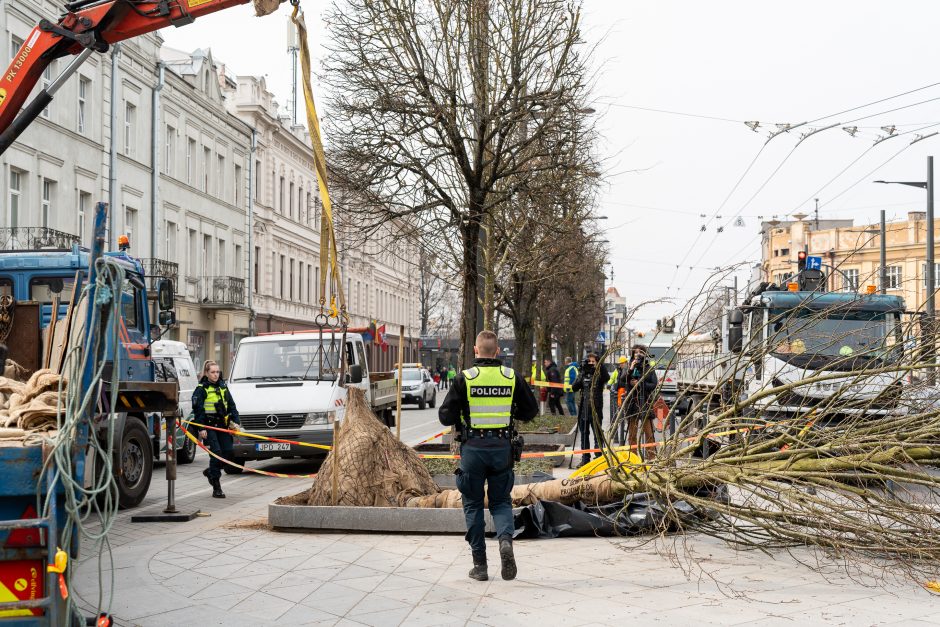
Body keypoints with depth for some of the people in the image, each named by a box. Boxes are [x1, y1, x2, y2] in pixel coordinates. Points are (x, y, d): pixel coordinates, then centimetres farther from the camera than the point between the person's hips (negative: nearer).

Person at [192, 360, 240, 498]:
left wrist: (235, 422, 8)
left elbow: (232, 406, 18)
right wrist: (201, 428, -15)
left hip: (223, 426, 6)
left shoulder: (223, 387, 14)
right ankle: (216, 488, -5)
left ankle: (210, 472, 27)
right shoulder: (201, 389, -4)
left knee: (227, 451, -1)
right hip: (209, 427, -6)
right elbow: (198, 410, -8)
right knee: (216, 453, -12)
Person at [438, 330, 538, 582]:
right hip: (502, 447, 2)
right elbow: (530, 410, 9)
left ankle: (480, 565, 11)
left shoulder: (464, 378, -7)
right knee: (501, 501, 16)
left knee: (473, 504, 10)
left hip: (473, 447, -2)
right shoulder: (512, 377, 1)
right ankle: (505, 539, -14)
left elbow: (446, 417, -8)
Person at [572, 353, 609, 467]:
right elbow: (574, 387, 0)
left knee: (597, 434, -1)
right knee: (584, 434, 10)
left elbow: (606, 377, -23)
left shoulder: (599, 374, 0)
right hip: (583, 408, 4)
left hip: (596, 409, -4)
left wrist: (600, 365, -32)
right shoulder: (582, 374, 11)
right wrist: (583, 374, -9)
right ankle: (585, 459, 18)